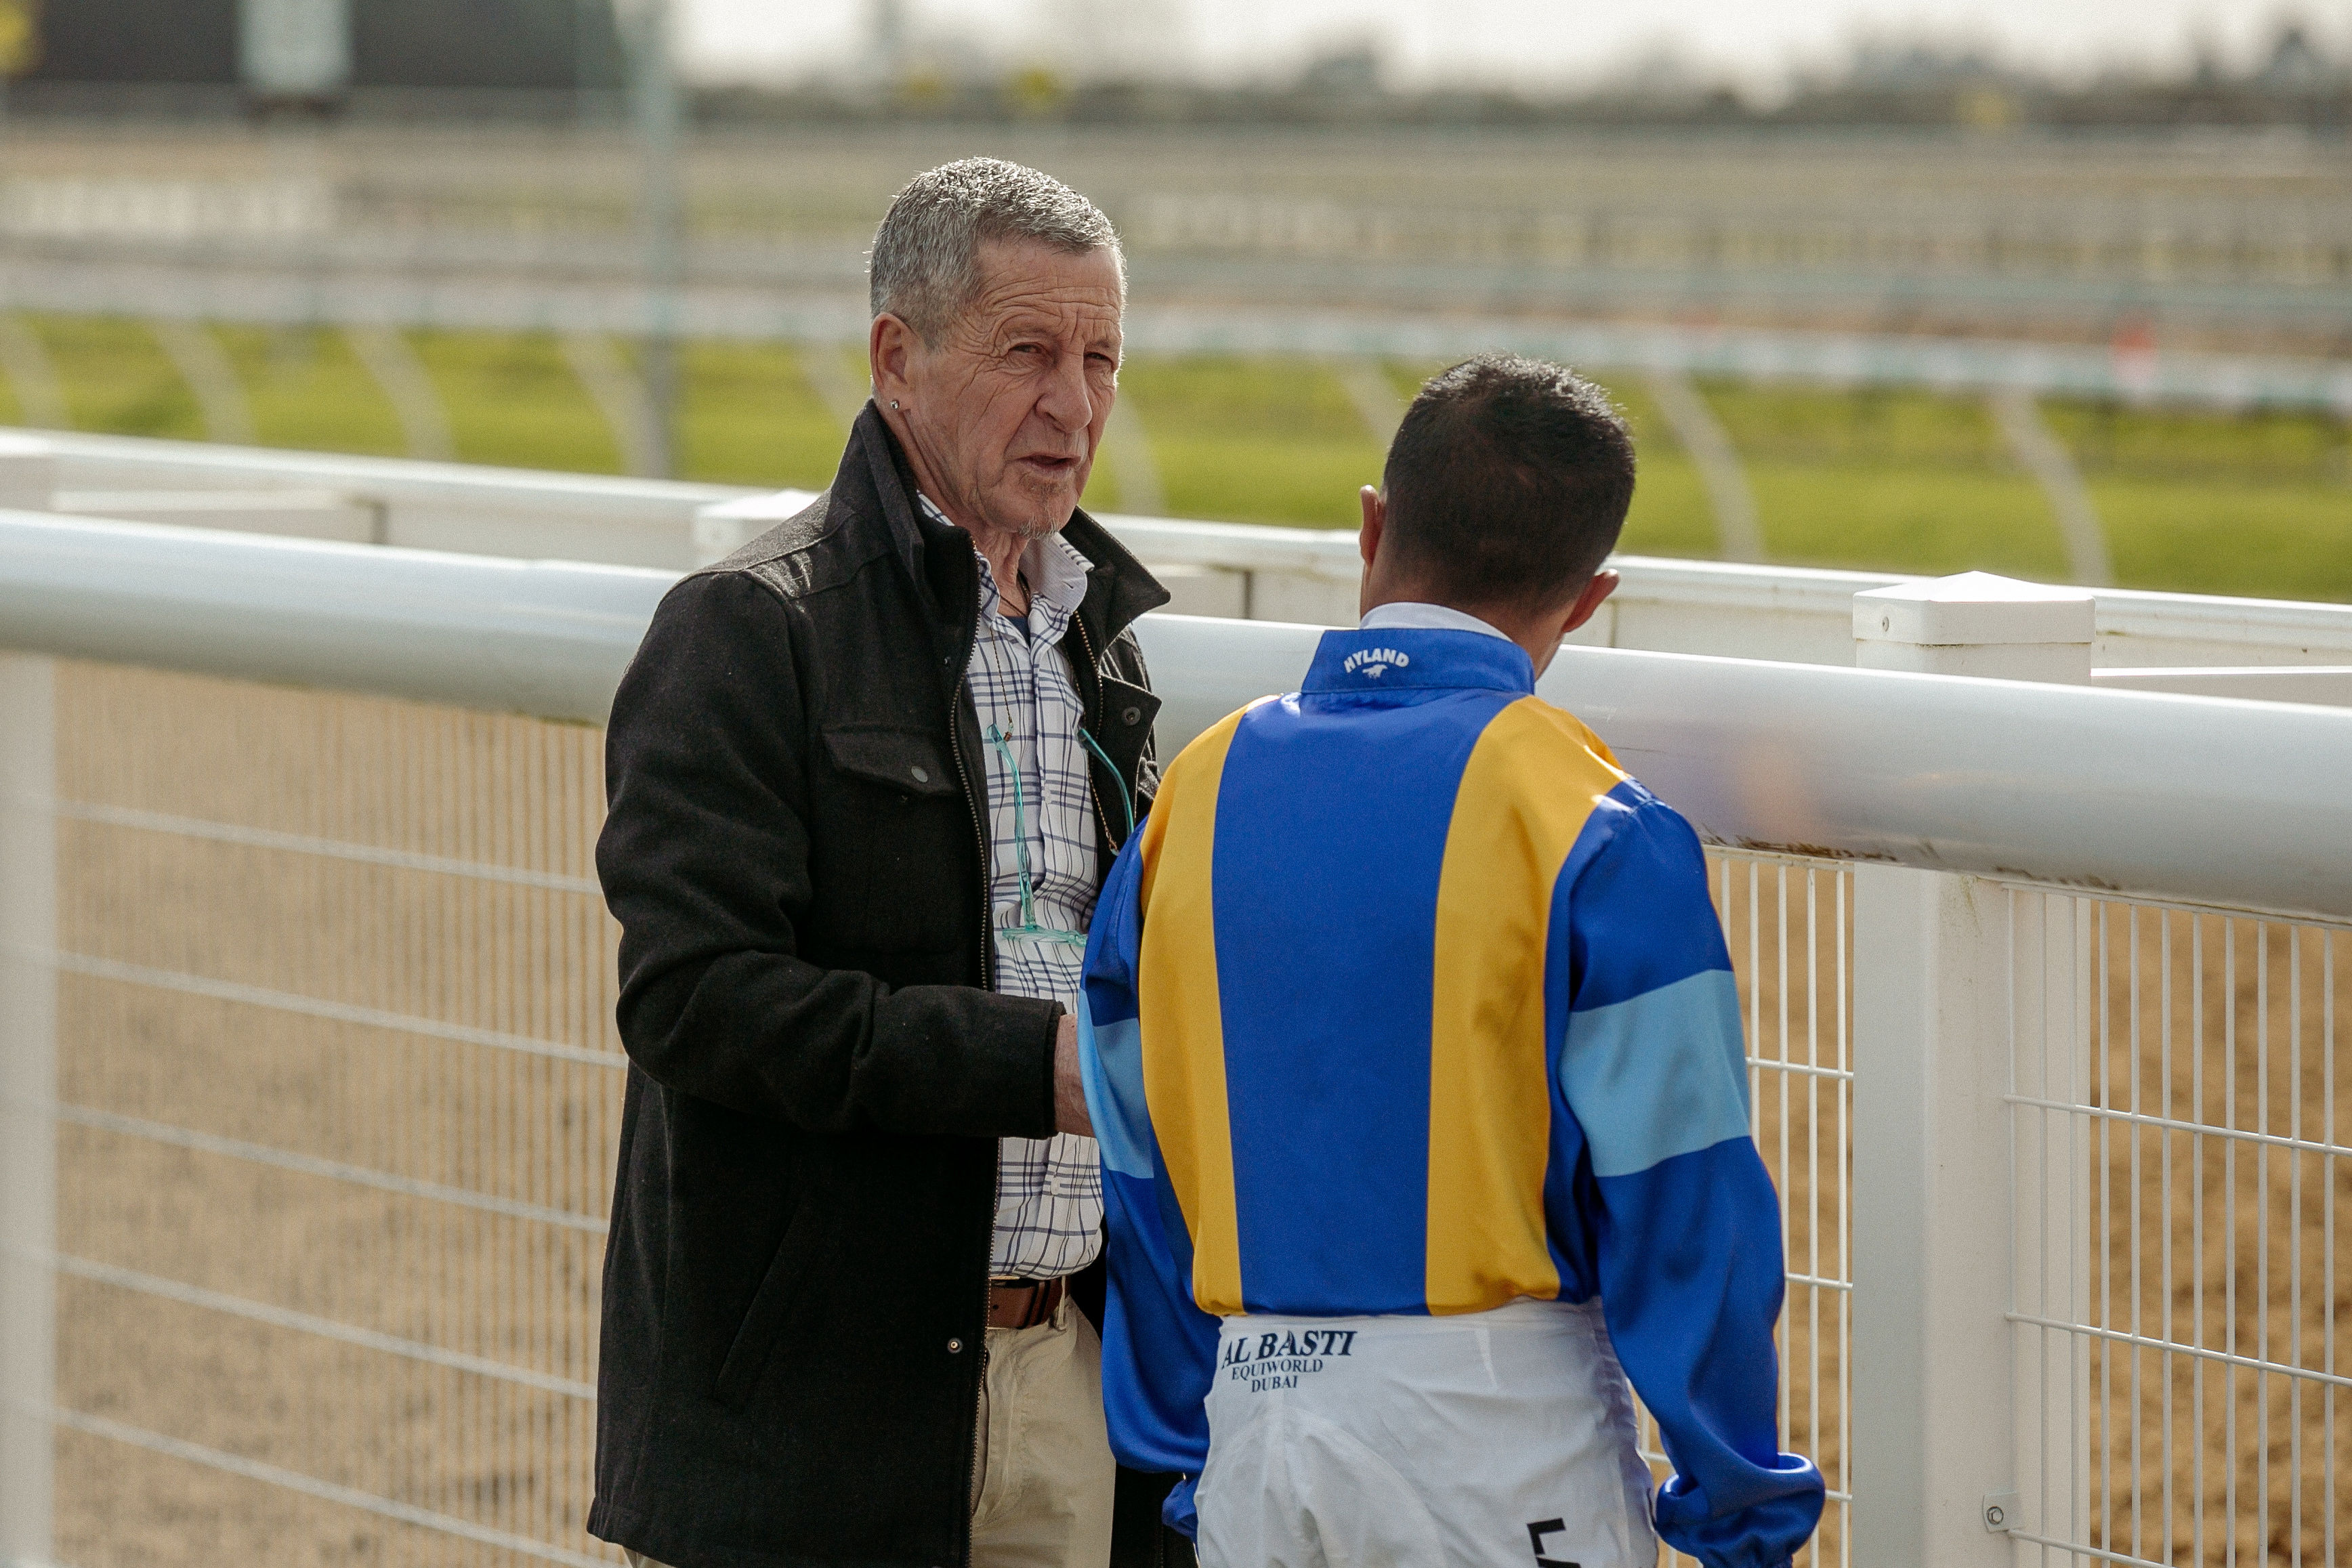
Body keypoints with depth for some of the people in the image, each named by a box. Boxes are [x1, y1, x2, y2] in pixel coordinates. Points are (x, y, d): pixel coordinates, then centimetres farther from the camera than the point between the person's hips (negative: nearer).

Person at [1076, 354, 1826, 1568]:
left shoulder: (1197, 794, 5)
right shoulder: (1591, 829, -9)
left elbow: (1139, 1177, 10)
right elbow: (1677, 1194, -9)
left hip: (1249, 1433, 5)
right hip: (1503, 1448, -5)